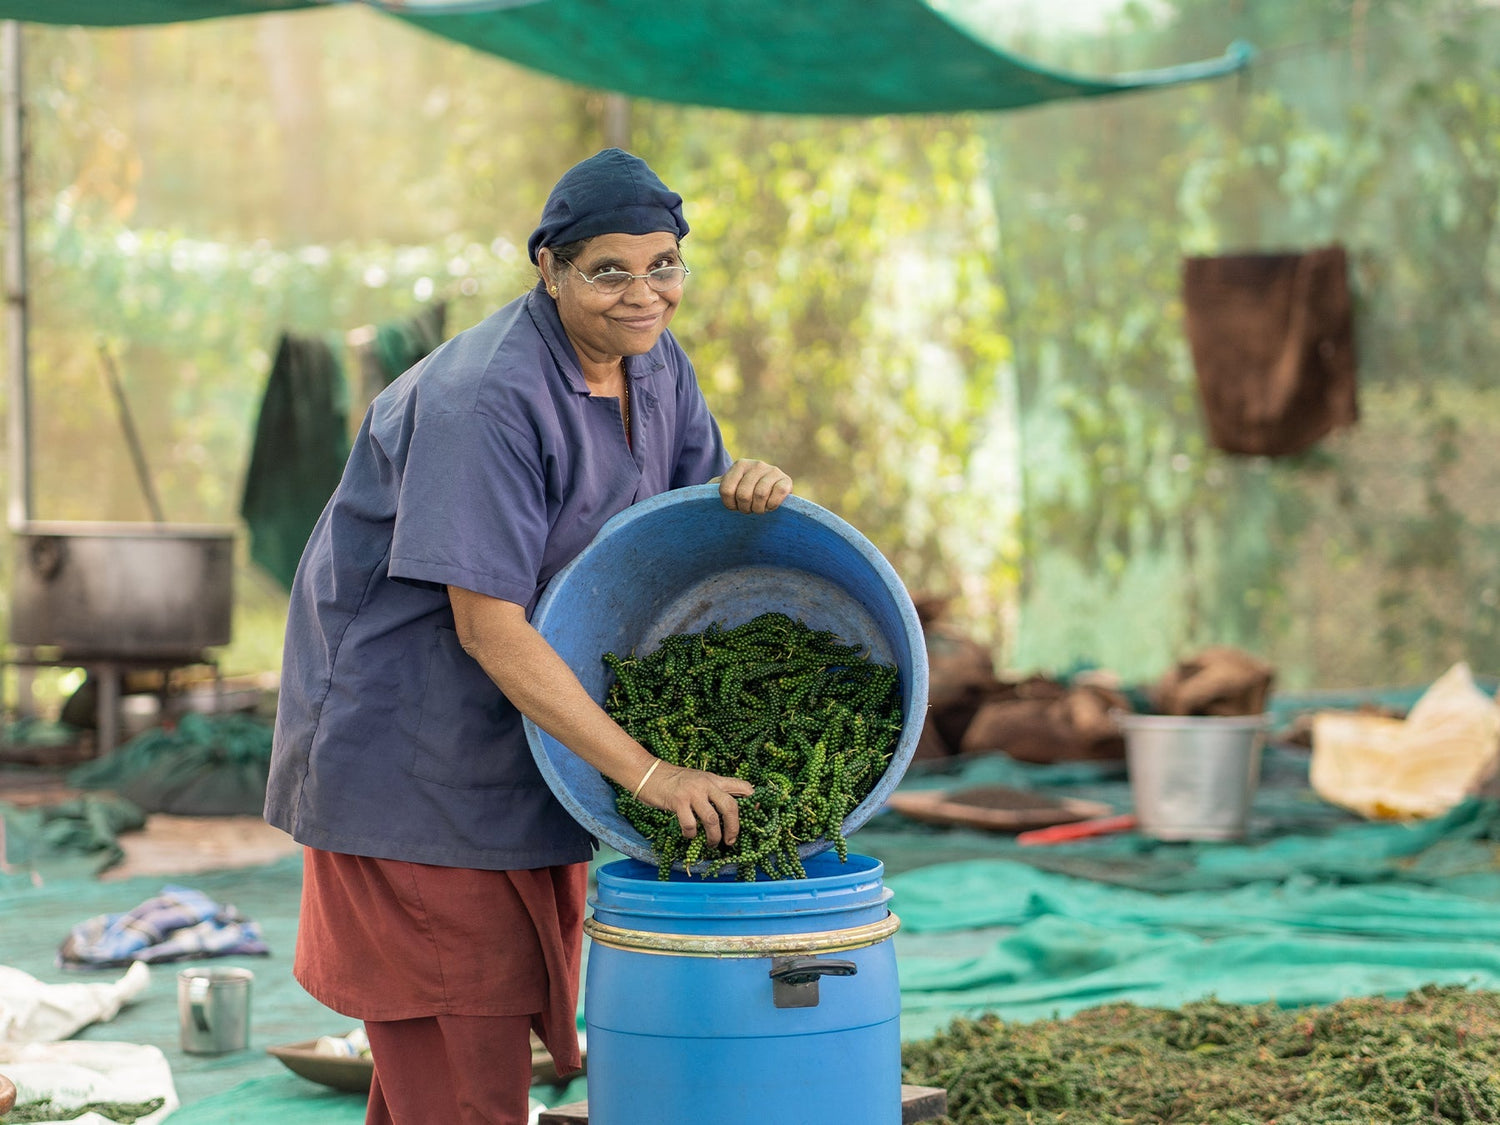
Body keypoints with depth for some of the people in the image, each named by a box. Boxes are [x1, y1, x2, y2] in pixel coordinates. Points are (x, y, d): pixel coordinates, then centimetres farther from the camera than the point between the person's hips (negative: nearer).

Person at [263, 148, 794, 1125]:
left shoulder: (657, 366, 0)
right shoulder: (487, 397, -27)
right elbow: (489, 627, -30)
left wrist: (752, 487, -18)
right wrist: (647, 773, -30)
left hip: (533, 731, 9)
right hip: (407, 727, -9)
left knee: (514, 999, 17)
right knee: (455, 1032, -5)